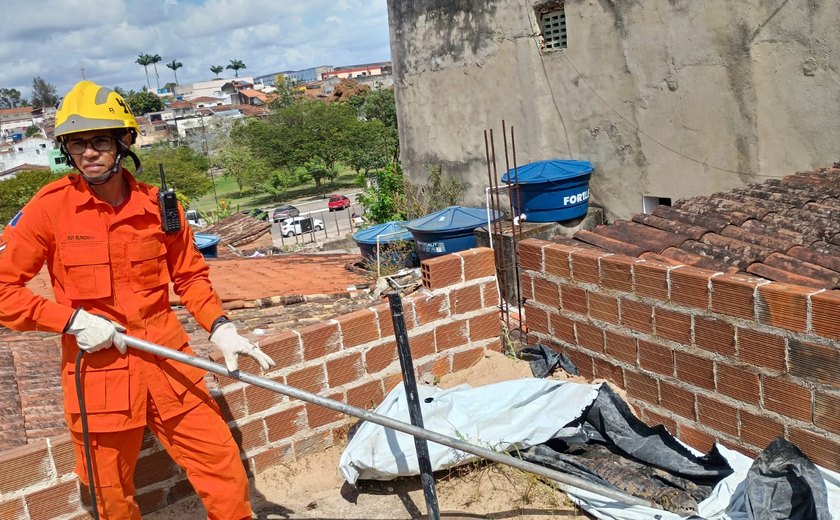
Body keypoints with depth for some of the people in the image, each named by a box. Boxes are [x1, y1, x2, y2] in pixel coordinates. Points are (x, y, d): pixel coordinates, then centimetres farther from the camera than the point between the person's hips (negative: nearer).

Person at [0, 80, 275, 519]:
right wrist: (72, 319, -14)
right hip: (97, 372, -2)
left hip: (169, 364, 2)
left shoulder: (157, 204, 1)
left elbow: (189, 275, 11)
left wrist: (220, 328, -1)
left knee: (226, 474, 5)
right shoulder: (50, 207, -7)